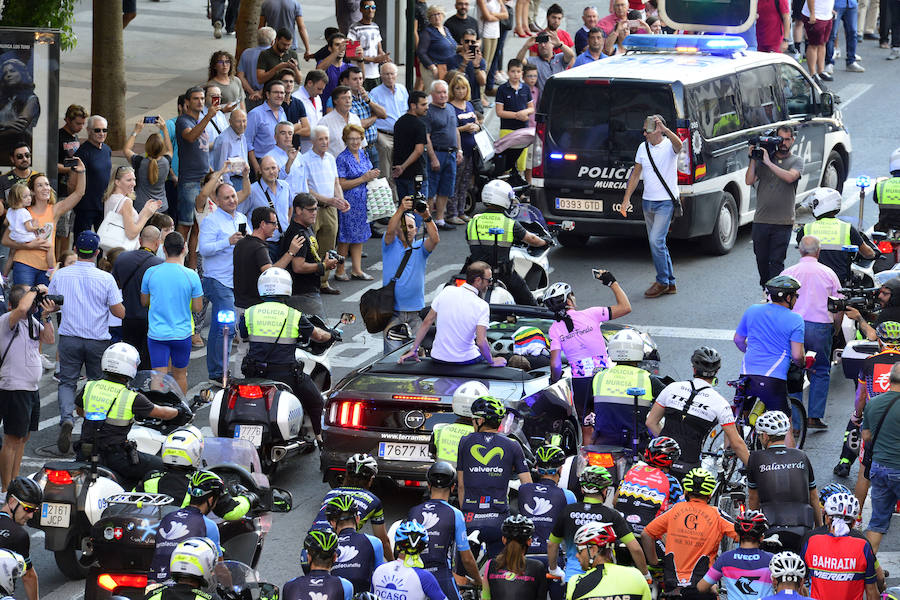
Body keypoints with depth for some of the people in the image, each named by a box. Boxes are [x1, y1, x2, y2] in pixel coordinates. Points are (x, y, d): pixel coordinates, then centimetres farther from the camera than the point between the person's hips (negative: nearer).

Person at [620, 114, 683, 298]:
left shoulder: (668, 145, -10)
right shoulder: (643, 148, 8)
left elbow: (678, 144, -36)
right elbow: (636, 175, 14)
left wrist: (663, 128, -51)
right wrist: (626, 199, 10)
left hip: (665, 202, -7)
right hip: (647, 201, 7)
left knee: (656, 241, -15)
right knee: (658, 243, 11)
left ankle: (662, 281, -2)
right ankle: (670, 283, 20)